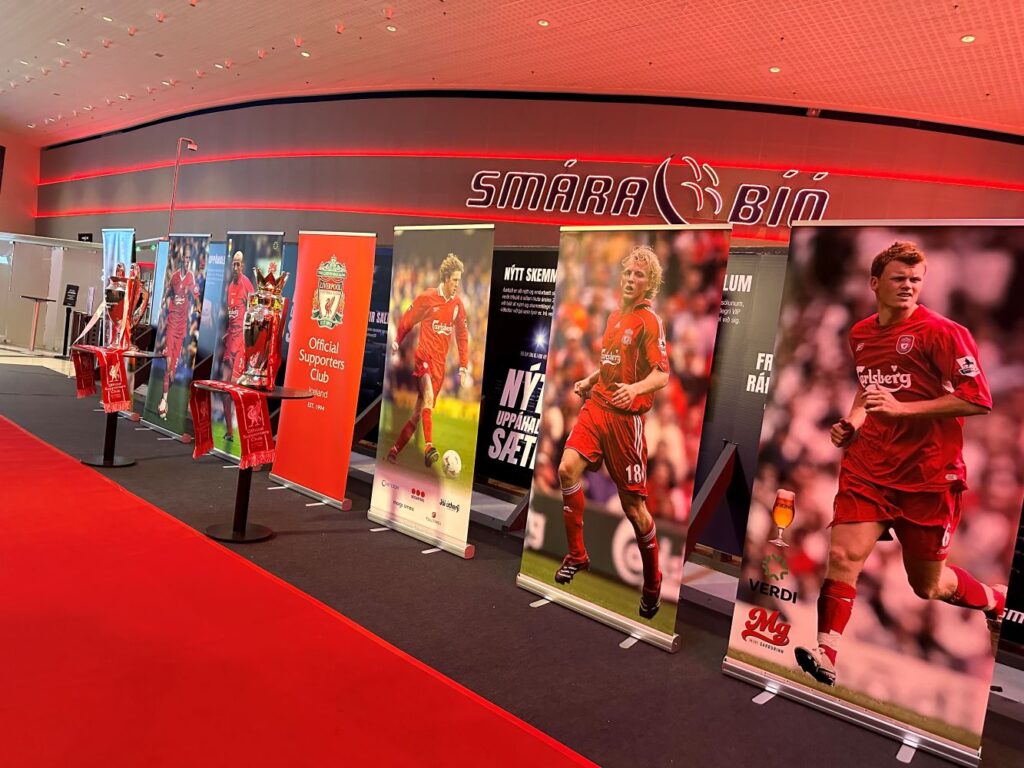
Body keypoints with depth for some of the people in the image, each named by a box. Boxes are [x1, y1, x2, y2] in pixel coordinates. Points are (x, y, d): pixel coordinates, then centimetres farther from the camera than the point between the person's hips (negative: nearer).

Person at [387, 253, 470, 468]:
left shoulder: (457, 304, 6)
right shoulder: (427, 298, -7)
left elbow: (462, 335, 11)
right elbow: (407, 320, 5)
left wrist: (463, 366, 7)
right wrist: (397, 342, 11)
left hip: (440, 363, 5)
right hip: (424, 357, -5)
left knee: (419, 412, 7)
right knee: (428, 399, -28)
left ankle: (395, 450, 18)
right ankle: (428, 448, -35)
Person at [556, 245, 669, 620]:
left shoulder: (649, 321, -9)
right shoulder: (614, 316, 14)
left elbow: (662, 374, -18)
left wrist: (635, 388, -36)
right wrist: (589, 380, 19)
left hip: (625, 415, -6)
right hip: (596, 406, 6)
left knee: (633, 504, 0)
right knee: (568, 468, -13)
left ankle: (652, 581, 21)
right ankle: (576, 555, 5)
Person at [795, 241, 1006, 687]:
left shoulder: (942, 332, -10)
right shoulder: (860, 335, 8)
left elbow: (979, 400, -16)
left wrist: (903, 408, -23)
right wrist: (853, 421, 7)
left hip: (928, 475, -4)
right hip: (868, 467, 4)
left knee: (928, 585, 12)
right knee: (843, 555, -14)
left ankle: (998, 603, 44)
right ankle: (825, 655, -4)